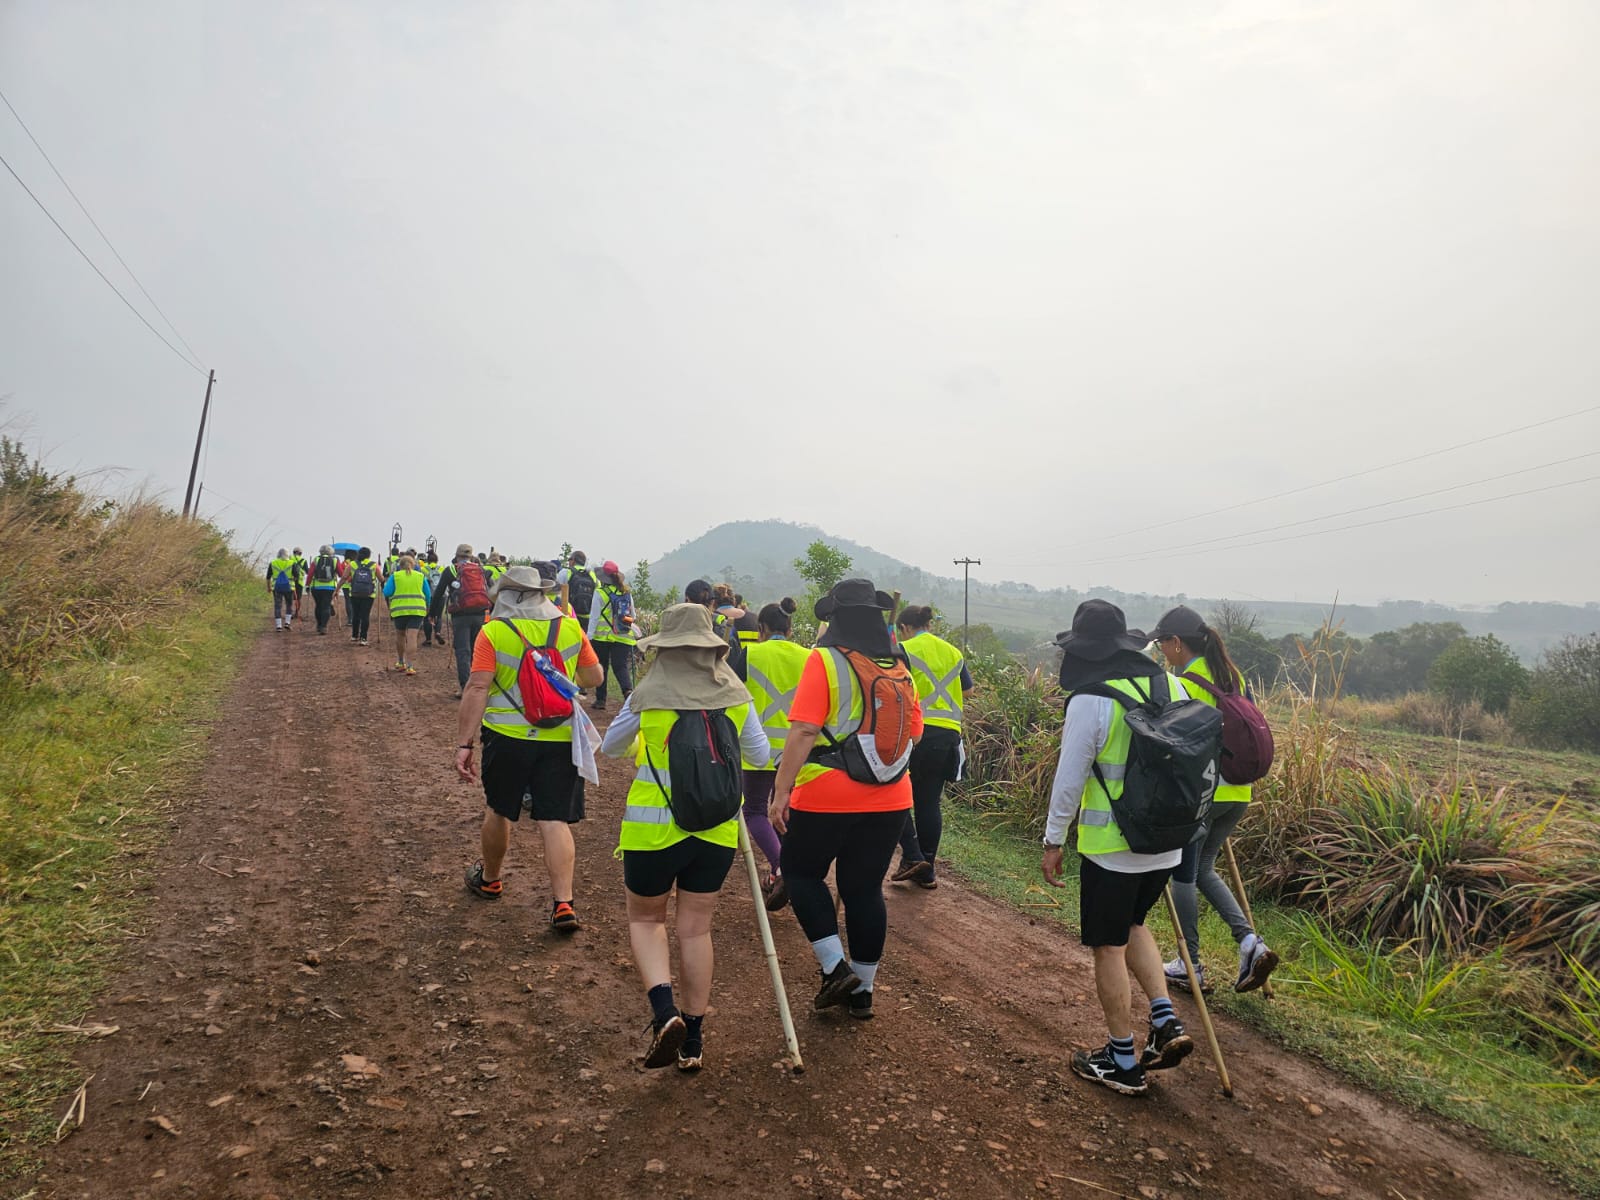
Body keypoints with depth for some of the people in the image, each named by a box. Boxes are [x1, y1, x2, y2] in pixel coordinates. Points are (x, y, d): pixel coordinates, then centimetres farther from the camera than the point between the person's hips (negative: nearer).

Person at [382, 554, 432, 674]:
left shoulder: (395, 576, 5)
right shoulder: (421, 576, 10)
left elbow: (386, 593, -1)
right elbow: (428, 595, 11)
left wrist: (385, 584, 20)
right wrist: (426, 608, 26)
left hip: (399, 609, 0)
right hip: (417, 609, 0)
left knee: (400, 635, 18)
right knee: (412, 637, -4)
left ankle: (401, 662, 28)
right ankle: (409, 665, -12)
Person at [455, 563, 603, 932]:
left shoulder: (493, 632, -6)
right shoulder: (570, 628, 1)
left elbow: (477, 689, -12)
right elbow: (595, 677, 9)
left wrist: (464, 744, -10)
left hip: (508, 737, -1)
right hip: (560, 739, 1)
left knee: (498, 810, 20)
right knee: (555, 821, 3)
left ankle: (489, 879, 40)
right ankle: (563, 904, -3)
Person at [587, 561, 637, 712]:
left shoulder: (600, 593, -7)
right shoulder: (627, 593, 5)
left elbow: (594, 617, -8)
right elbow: (633, 616, 11)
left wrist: (589, 636, -5)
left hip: (602, 637, -2)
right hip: (623, 637, 3)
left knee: (601, 668, 11)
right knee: (621, 666, 3)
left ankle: (600, 700, 16)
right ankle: (628, 690, -23)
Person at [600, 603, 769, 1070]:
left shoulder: (647, 697, -10)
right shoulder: (736, 695, -4)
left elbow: (610, 748, 8)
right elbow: (760, 756, 9)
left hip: (654, 827, -2)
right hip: (717, 829, 3)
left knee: (645, 918, 18)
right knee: (696, 928, 14)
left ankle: (664, 1010, -3)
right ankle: (692, 1039, 21)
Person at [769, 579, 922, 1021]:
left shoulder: (824, 660, -12)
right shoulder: (898, 666, 4)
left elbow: (803, 731, -18)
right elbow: (914, 733, 10)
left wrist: (781, 790, -14)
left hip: (827, 797, -5)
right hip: (889, 800, 5)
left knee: (800, 872, 17)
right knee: (865, 888, 15)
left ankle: (835, 967, 10)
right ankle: (862, 990, 24)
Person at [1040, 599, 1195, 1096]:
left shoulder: (1091, 701, -17)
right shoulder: (1173, 687, 2)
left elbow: (1069, 780, -14)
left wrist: (1054, 841, -3)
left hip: (1111, 847, -7)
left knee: (1109, 947, 7)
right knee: (1132, 925, 26)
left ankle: (1123, 1063, 18)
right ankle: (1165, 1021, 16)